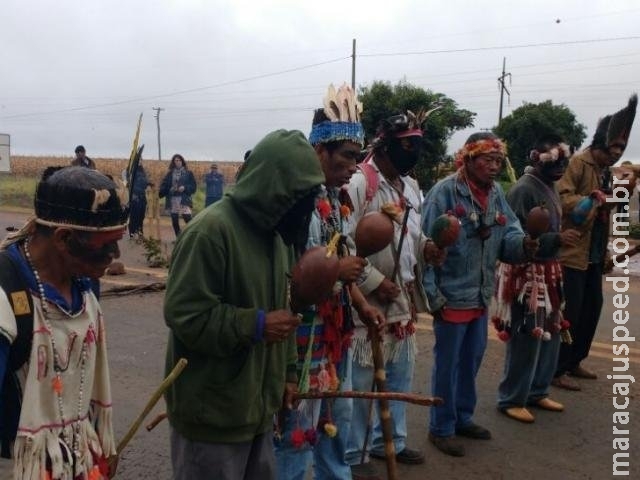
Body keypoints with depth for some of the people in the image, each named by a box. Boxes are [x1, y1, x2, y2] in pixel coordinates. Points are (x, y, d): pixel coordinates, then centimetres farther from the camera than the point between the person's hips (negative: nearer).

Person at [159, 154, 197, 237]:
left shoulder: (188, 173, 3)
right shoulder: (170, 173, 11)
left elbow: (193, 186, 1)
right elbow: (164, 185, 6)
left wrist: (185, 188, -15)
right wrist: (160, 193, -11)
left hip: (184, 199, -4)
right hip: (172, 199, 4)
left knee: (187, 218, -16)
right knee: (174, 220, 8)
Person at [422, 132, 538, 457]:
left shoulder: (496, 193, 5)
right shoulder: (445, 192, -17)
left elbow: (507, 234, 2)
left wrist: (523, 243, -21)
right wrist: (432, 295, -18)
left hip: (481, 294, 7)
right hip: (452, 295, -7)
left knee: (471, 359, 20)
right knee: (447, 363, 6)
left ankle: (462, 417, 39)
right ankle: (441, 428, 23)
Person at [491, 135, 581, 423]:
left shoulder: (549, 187, 11)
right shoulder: (523, 189, -17)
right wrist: (557, 239, -27)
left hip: (548, 273, 10)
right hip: (526, 274, -9)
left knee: (550, 335, 17)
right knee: (526, 339, -1)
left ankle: (537, 392, 33)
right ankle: (511, 399, 14)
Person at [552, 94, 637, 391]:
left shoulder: (607, 169, 17)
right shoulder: (579, 162, -10)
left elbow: (609, 206, 21)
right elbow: (561, 198, -21)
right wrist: (591, 201, -33)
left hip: (595, 253, 9)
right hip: (572, 251, -9)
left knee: (592, 308, 14)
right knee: (570, 311, -5)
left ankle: (574, 362, 29)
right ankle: (557, 370, 6)